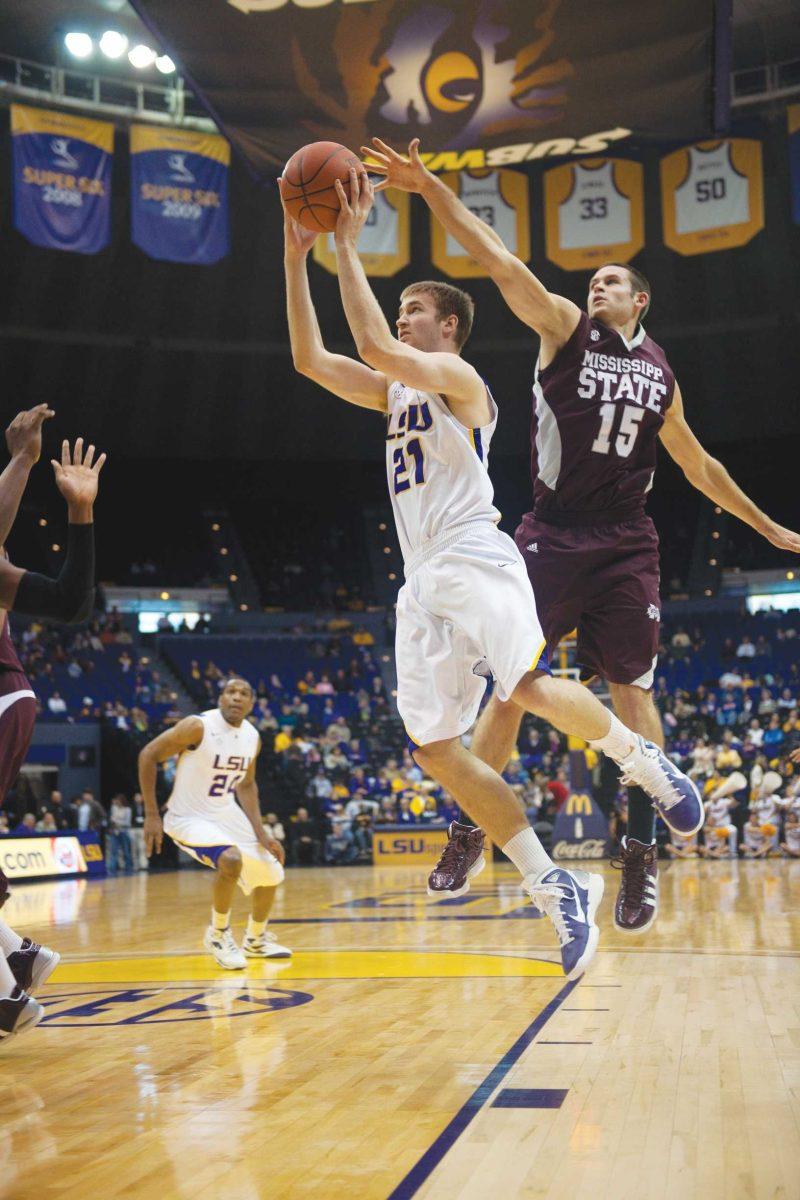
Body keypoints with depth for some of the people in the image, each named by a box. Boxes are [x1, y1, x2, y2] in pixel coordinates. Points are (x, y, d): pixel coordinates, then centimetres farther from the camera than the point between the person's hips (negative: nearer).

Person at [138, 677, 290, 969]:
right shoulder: (198, 726, -22)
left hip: (226, 813, 7)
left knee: (270, 875, 10)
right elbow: (148, 755, -18)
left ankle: (255, 940, 36)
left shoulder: (252, 737, -2)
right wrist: (152, 816, -19)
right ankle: (218, 934, -8)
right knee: (231, 860, -32)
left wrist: (261, 835, 4)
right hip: (188, 817, -7)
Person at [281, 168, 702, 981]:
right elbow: (310, 360, 17)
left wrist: (348, 246, -9)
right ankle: (559, 894, 1)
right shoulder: (394, 393, 24)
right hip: (424, 583, 8)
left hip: (475, 561, -8)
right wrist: (296, 258, 12)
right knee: (435, 751, -2)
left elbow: (373, 345, -15)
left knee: (530, 688, -31)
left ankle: (643, 760, -2)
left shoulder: (459, 379, 1)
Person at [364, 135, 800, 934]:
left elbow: (698, 466, 24)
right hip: (551, 537, -2)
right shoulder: (565, 330, 6)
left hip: (625, 546, 2)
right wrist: (429, 188, -16)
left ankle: (641, 851, 10)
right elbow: (498, 261, -6)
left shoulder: (660, 373, 15)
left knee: (633, 691, 2)